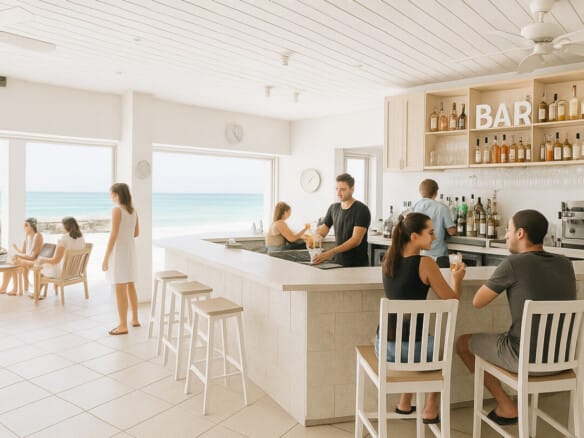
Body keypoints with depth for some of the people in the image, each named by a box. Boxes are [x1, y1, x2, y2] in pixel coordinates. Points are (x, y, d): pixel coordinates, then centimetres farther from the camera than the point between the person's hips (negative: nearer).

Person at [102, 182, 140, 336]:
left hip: (119, 251, -8)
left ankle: (123, 326, 5)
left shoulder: (117, 210, -15)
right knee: (130, 285, 17)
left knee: (120, 289, -2)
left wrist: (106, 257, -16)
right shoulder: (133, 210, 7)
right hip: (130, 249, 8)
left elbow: (113, 235, -19)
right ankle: (135, 319, 27)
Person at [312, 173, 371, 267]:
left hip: (357, 264, -4)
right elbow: (322, 230, 9)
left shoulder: (362, 210, -13)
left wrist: (330, 253, -30)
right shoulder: (333, 208, 4)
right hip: (337, 261, 5)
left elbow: (356, 240, -22)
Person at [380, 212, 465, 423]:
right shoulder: (425, 263, -15)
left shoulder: (388, 260, 3)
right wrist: (457, 277, 12)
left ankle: (405, 403, 39)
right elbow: (453, 301, -6)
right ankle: (431, 410, 35)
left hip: (384, 345, 5)